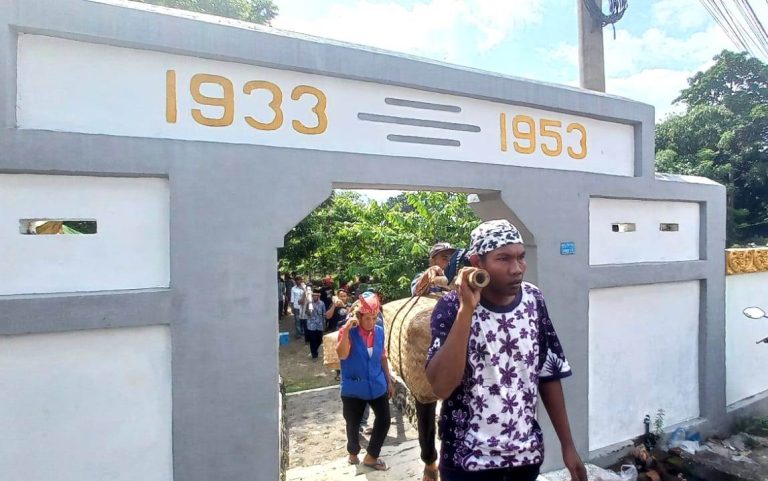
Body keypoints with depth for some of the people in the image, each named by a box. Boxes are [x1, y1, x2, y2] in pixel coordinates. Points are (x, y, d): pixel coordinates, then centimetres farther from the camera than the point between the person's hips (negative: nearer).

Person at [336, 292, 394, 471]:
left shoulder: (379, 331, -2)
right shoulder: (348, 331, -15)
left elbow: (382, 357, 8)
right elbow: (342, 355, -29)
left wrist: (389, 381, 12)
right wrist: (347, 329, -37)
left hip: (377, 386, 4)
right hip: (353, 388, -3)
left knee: (384, 420, 6)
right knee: (353, 424, 13)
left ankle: (371, 457, 28)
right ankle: (353, 452, 43)